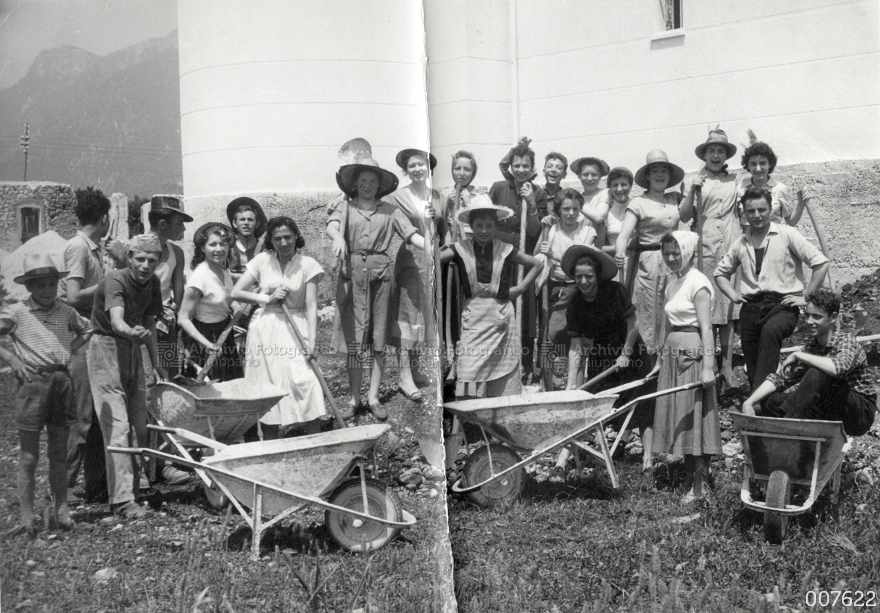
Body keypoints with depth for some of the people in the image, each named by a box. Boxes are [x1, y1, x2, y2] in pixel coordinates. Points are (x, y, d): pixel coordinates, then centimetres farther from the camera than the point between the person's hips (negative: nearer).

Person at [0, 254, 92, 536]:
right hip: (32, 383, -4)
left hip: (61, 381, 4)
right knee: (28, 457, 1)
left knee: (59, 453, 11)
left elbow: (86, 329, 26)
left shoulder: (65, 311, 8)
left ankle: (61, 509, 20)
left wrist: (70, 349, 11)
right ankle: (26, 516, 8)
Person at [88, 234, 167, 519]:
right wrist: (132, 332, -61)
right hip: (106, 348, -8)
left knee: (139, 425, 10)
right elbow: (116, 320, -39)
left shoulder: (152, 283, 1)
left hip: (132, 349, 8)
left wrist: (156, 365, 12)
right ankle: (122, 499, -15)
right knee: (117, 426, -14)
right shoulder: (115, 281, -21)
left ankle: (131, 487, 23)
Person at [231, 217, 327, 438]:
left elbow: (311, 305, -7)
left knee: (305, 381, -15)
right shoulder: (262, 261, 2)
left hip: (295, 329, -2)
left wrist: (312, 340, -17)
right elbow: (236, 292, 3)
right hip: (264, 329, 2)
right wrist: (267, 298, -7)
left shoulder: (307, 265, -2)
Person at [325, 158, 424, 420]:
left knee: (378, 339, 3)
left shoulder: (389, 210, 10)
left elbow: (411, 234, 0)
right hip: (352, 273, -1)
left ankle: (373, 397, 12)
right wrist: (338, 237, -35)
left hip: (380, 273, 1)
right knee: (353, 338, 0)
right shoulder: (344, 206, 8)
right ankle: (354, 399, 8)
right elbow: (331, 225, -12)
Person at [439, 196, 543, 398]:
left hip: (502, 315, 2)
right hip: (473, 315, -1)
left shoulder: (506, 250, 5)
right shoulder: (460, 249, 1)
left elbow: (537, 264, 17)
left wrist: (521, 287, 10)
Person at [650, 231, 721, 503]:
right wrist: (660, 359, 17)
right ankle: (688, 476, 21)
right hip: (673, 353, 8)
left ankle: (700, 483, 4)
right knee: (676, 415, 11)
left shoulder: (697, 283, -11)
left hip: (693, 352, -8)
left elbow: (706, 328, -17)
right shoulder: (672, 282, 13)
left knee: (694, 414, -3)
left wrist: (708, 366, -23)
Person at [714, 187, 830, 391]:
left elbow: (821, 263, -3)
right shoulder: (741, 243, 14)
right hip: (751, 307, 5)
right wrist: (733, 294, 12)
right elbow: (720, 272, 29)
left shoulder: (786, 234, 0)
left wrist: (806, 297, -5)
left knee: (770, 331, -37)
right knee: (753, 371, 3)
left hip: (782, 304, -5)